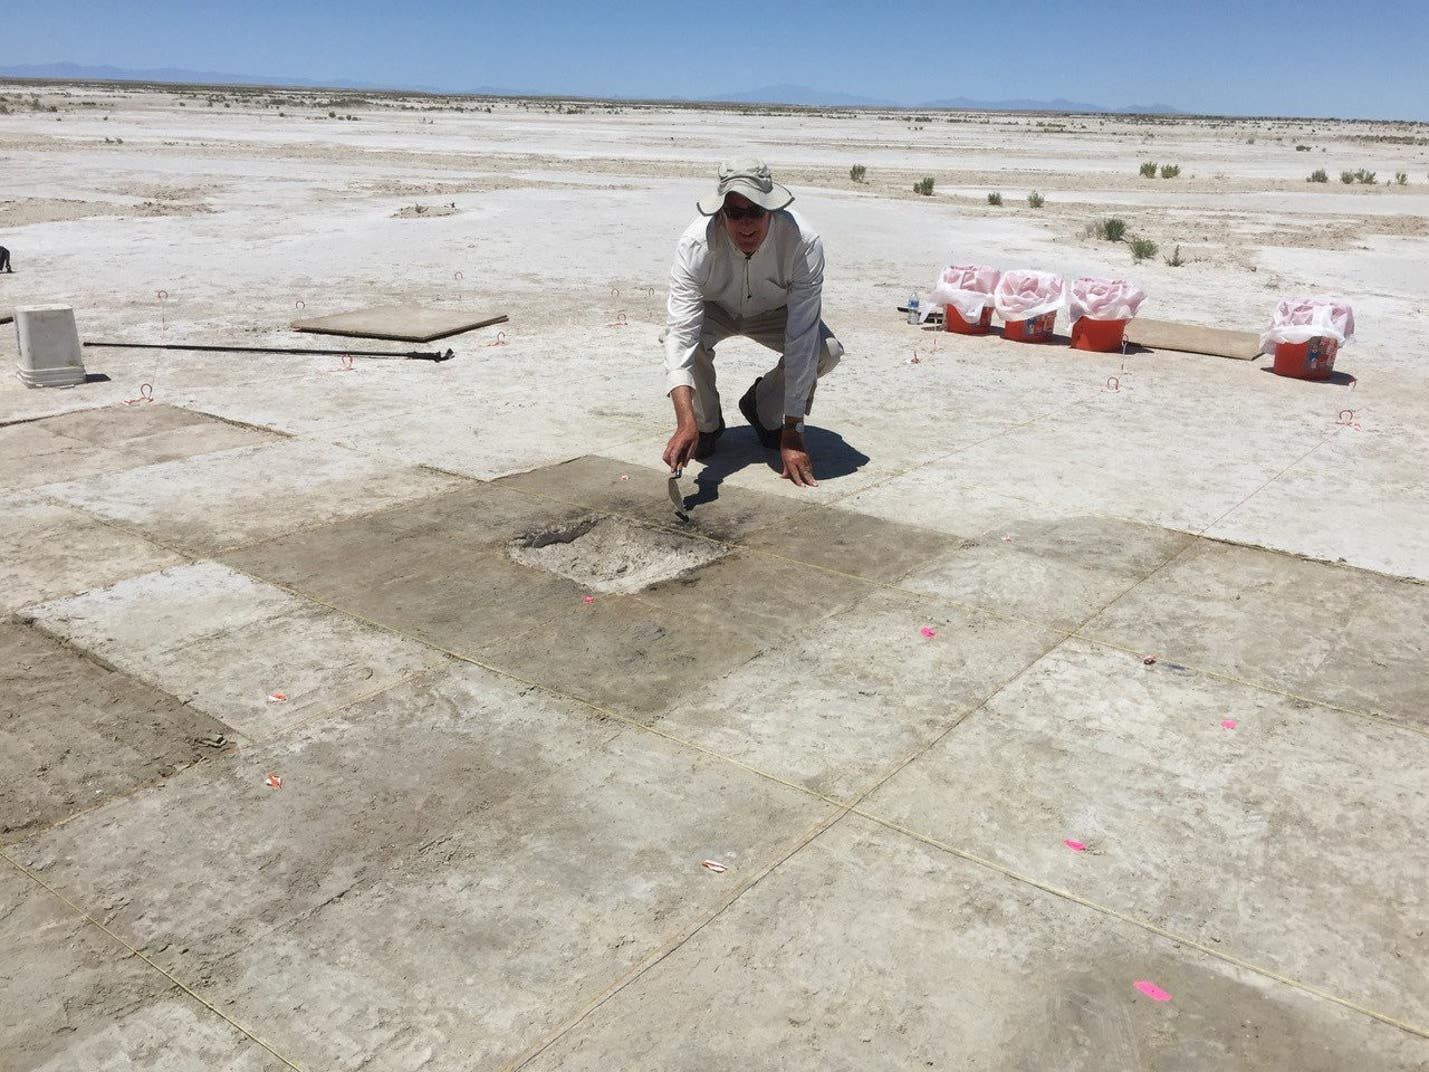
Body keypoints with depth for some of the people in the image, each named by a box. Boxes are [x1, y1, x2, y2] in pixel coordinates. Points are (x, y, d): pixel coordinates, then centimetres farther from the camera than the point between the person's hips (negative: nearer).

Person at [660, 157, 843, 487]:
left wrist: (792, 432, -38)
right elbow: (680, 334, -44)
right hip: (715, 310, 0)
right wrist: (686, 423, -56)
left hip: (775, 312, 1)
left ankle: (763, 408, 3)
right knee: (682, 335, -35)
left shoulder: (804, 244, -35)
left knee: (827, 351, -28)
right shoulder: (695, 245, -36)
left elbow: (801, 342, -36)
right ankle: (707, 423, -4)